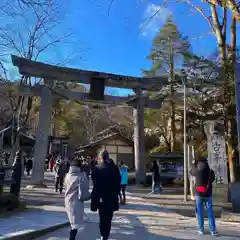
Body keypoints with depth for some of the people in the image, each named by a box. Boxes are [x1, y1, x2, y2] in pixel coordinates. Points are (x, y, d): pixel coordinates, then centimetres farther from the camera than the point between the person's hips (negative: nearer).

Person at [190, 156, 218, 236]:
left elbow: (191, 172, 12)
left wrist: (195, 166, 24)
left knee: (200, 212, 7)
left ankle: (201, 230, 10)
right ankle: (213, 230, 7)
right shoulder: (211, 171, -5)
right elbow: (213, 179, 11)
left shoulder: (197, 171, -9)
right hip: (208, 194, 1)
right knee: (210, 212, 7)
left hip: (199, 194, -1)